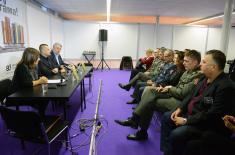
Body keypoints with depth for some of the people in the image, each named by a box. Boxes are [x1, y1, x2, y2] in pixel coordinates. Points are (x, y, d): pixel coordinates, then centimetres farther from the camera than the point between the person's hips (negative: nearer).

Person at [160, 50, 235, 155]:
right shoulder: (205, 78, 3)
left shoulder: (225, 87, -25)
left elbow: (212, 115, -27)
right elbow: (192, 95, 12)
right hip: (190, 113, 9)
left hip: (207, 124, -9)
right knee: (166, 117, 9)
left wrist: (186, 120, -22)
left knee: (175, 134, -24)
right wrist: (180, 108, 0)